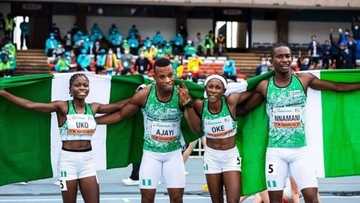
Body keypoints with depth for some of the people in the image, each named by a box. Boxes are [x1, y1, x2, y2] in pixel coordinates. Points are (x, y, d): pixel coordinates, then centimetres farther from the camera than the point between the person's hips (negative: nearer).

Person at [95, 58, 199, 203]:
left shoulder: (181, 95, -15)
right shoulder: (144, 95, -15)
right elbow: (120, 115, -1)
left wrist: (187, 104, -30)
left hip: (173, 153, 0)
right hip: (151, 153, 0)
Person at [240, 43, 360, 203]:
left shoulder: (304, 79, 0)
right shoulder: (264, 86, 0)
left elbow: (337, 87, 7)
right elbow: (243, 109, 9)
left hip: (300, 149, 0)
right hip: (276, 150, 0)